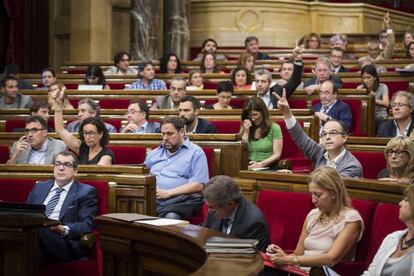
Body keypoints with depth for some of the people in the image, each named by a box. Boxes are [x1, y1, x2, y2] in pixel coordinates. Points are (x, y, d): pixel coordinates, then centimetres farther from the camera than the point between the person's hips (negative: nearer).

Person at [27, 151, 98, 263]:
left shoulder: (86, 192, 14)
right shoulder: (40, 187, 29)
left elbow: (87, 224, 2)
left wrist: (64, 229, -18)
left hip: (64, 242, -3)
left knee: (38, 230, -38)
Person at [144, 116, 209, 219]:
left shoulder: (195, 153, 7)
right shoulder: (155, 153, 28)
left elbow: (198, 185, -4)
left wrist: (168, 193, -12)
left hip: (177, 201, -3)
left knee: (171, 217, -39)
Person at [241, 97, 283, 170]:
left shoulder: (274, 128, 6)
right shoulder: (246, 128, 17)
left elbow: (277, 155, 0)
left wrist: (261, 164, -15)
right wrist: (246, 133, 4)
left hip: (268, 168, -3)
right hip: (249, 168, 3)